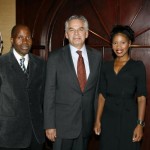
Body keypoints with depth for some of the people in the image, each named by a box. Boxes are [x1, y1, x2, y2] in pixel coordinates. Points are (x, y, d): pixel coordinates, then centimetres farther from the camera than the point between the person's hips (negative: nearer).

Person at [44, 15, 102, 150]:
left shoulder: (96, 56, 2)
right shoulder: (55, 57, -6)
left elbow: (97, 88, 7)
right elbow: (49, 92, -6)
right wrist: (49, 125, -8)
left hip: (87, 122, 3)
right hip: (62, 122, -2)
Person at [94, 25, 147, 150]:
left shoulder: (138, 66, -3)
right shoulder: (106, 66, 8)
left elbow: (141, 97, -7)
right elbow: (102, 94, 9)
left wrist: (140, 124, -13)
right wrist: (98, 120, 4)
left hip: (129, 118, -3)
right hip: (108, 117, 3)